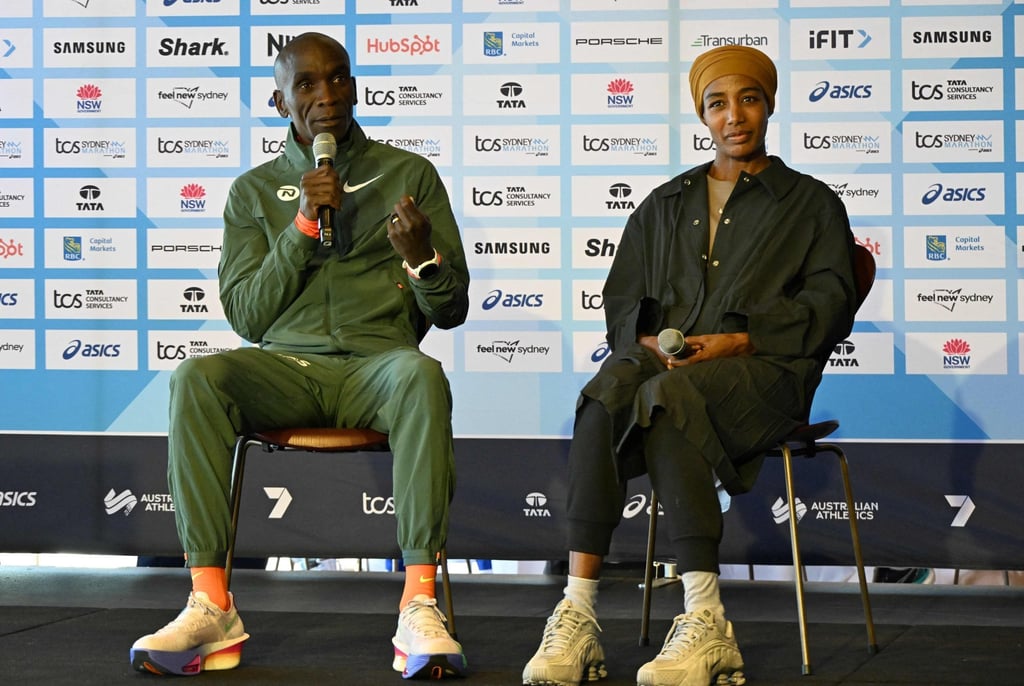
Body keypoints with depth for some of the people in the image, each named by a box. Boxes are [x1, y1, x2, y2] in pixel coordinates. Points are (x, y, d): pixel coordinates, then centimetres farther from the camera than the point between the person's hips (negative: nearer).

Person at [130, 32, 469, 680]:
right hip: (286, 365, 1)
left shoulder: (410, 175, 13)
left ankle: (420, 604, -43)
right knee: (195, 377, -32)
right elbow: (247, 316, 8)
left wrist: (424, 261, -13)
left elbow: (451, 310, 11)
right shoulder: (254, 191, 17)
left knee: (422, 376, -38)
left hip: (376, 364, -1)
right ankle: (211, 607, -36)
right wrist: (303, 226, -3)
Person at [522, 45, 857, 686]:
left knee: (667, 398, -39)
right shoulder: (665, 205, 29)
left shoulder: (812, 203, 18)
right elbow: (621, 301, 23)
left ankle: (705, 620, -43)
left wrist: (737, 341, -10)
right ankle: (578, 614, -42)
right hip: (659, 357, 3)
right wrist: (648, 340, -1)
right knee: (605, 397, -35)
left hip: (760, 368, -3)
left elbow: (829, 304, 5)